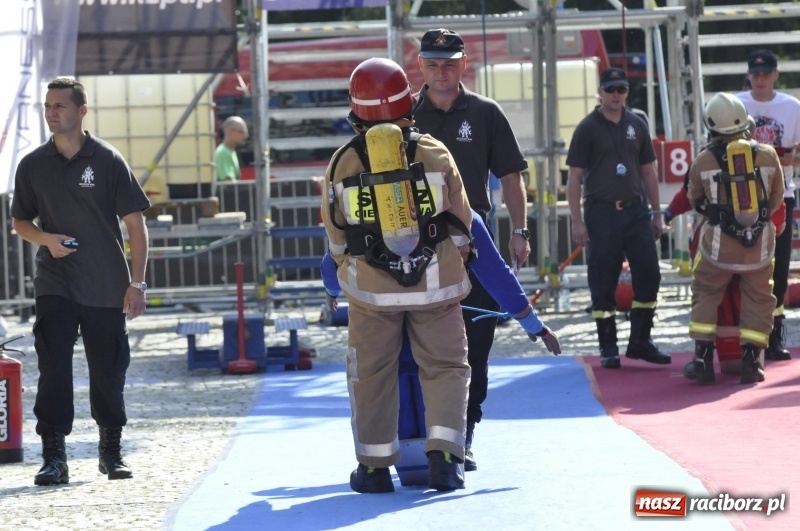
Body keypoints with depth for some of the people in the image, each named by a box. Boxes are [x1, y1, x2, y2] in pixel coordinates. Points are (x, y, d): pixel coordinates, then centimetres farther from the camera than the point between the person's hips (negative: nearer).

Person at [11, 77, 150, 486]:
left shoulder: (107, 160, -3)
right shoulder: (33, 165, 5)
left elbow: (135, 223, -2)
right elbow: (20, 222, 14)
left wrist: (137, 282, -8)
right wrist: (46, 239, -9)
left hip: (106, 286, -1)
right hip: (54, 285, 1)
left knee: (108, 372, 7)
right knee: (53, 370, -9)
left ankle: (111, 451, 24)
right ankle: (54, 457, -8)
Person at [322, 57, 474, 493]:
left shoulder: (343, 162, -2)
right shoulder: (434, 153, -3)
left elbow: (337, 238, 6)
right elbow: (461, 228, 3)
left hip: (371, 291, 0)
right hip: (436, 284, 0)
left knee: (372, 374, 11)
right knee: (445, 368, 9)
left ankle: (375, 467, 12)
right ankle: (443, 456, -5)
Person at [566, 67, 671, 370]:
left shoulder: (637, 126, 12)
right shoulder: (588, 128, -1)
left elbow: (648, 172, 17)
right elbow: (575, 177, -3)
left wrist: (656, 213, 12)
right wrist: (577, 221, -9)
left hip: (636, 211, 4)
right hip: (601, 212, -4)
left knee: (649, 276, 0)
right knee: (603, 282, 0)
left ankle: (640, 342, 11)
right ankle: (608, 348, 8)